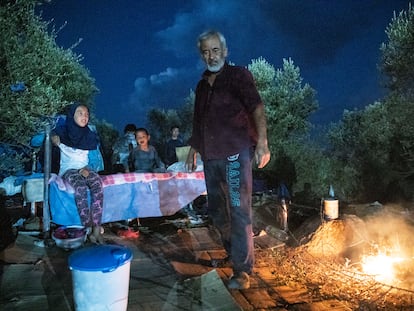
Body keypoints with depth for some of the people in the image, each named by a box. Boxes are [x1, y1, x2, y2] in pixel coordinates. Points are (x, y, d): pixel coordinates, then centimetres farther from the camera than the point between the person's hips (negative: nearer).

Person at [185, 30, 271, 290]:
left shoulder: (238, 75, -2)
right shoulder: (203, 85, 18)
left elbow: (257, 107, -15)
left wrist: (262, 142, -27)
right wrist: (193, 150, 25)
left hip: (235, 153, -7)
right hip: (211, 156, 7)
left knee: (239, 211, -6)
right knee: (216, 210, 15)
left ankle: (242, 271, 3)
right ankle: (232, 253, 36)